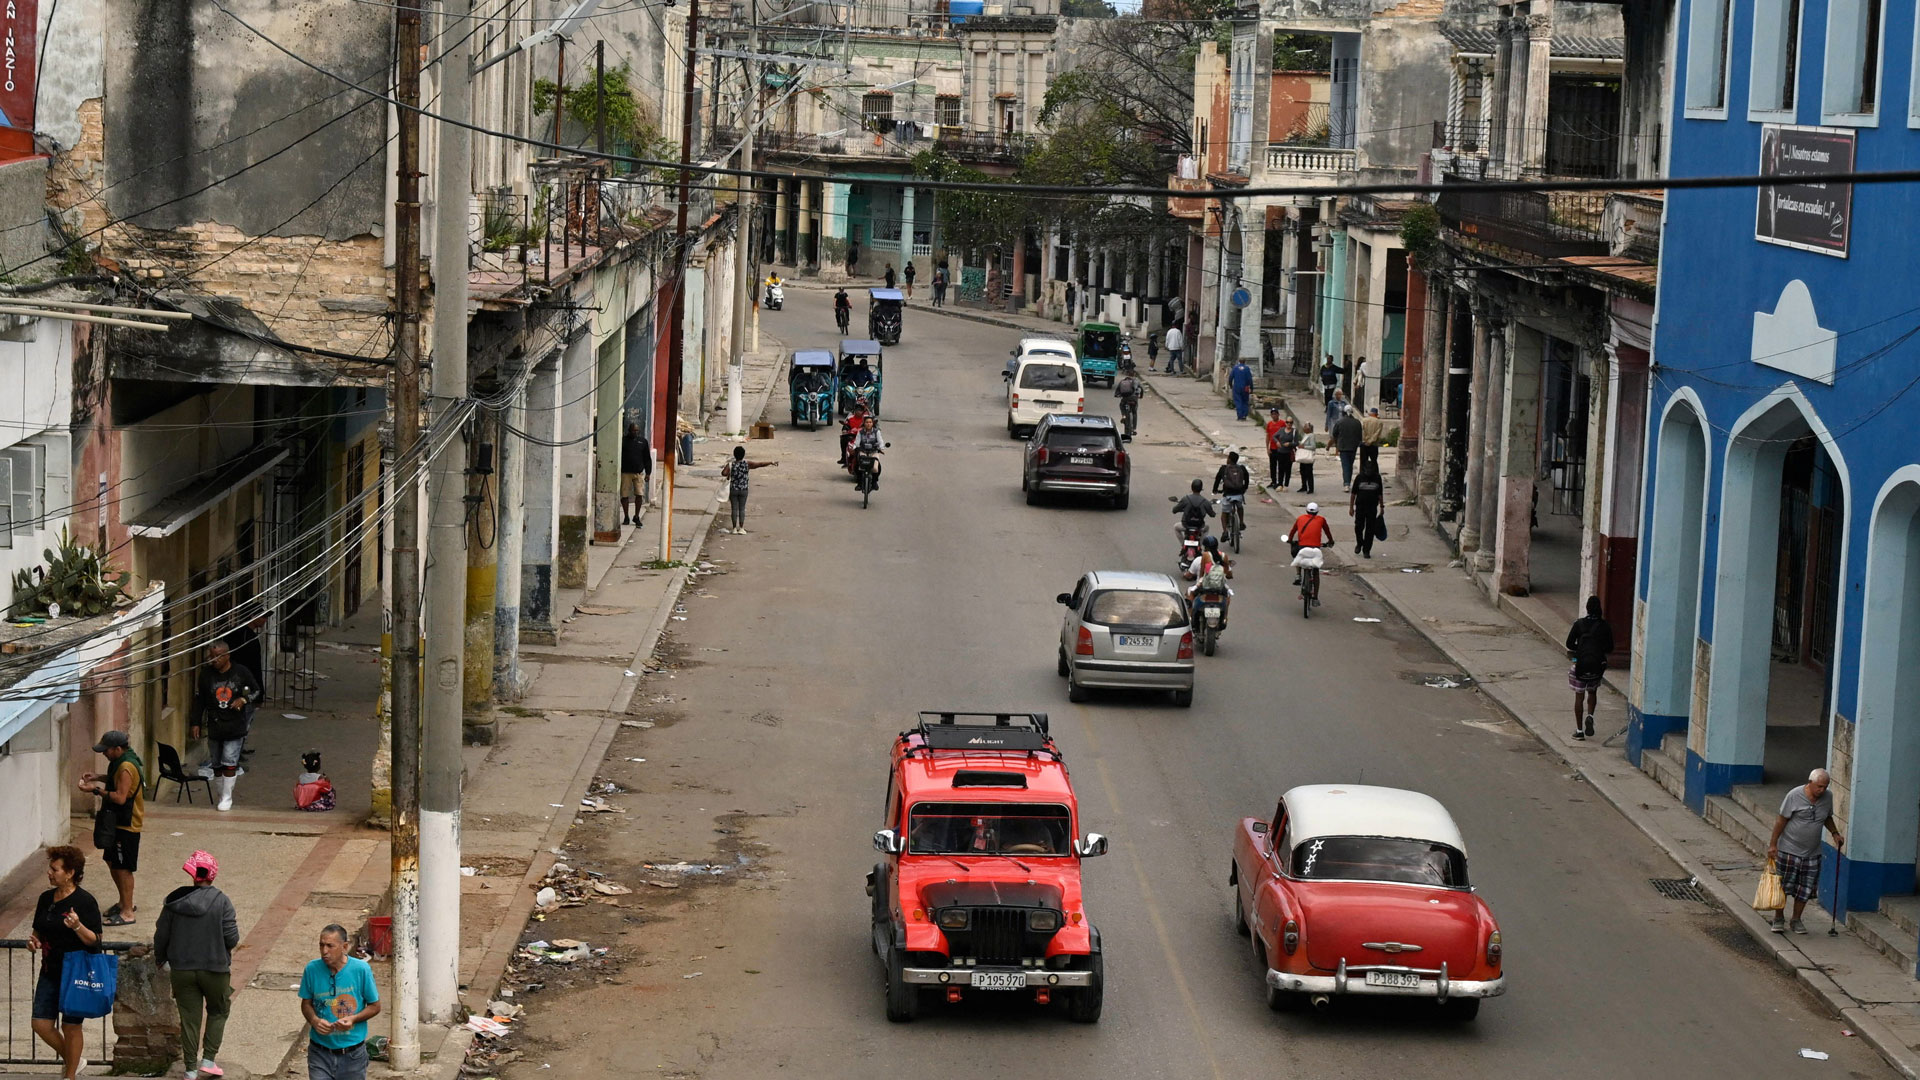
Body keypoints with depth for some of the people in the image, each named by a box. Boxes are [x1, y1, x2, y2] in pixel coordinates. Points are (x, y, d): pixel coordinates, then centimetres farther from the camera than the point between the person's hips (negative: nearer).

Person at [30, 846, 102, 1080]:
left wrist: (78, 927, -30)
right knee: (41, 1024, 4)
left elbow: (94, 940, -13)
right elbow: (39, 931, 19)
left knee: (71, 1026, 2)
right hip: (50, 971, 6)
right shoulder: (46, 899, 8)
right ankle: (72, 1060, 28)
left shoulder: (85, 901, -12)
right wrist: (34, 941, -3)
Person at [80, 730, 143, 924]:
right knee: (112, 862, 19)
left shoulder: (126, 768, -24)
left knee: (123, 868, -5)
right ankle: (124, 903, 33)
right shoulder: (121, 762, 8)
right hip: (117, 822, 11)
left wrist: (96, 790, -21)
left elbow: (120, 797, -28)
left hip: (126, 825, -11)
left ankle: (127, 912, 1)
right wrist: (98, 778, 10)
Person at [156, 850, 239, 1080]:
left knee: (189, 1018, 10)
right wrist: (234, 926, 8)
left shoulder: (174, 901, -4)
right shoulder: (221, 902, -13)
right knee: (218, 1012, 18)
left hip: (182, 970, 2)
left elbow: (161, 937, 2)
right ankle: (208, 1060, 9)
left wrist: (161, 960, 20)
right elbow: (232, 940, -14)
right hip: (215, 970, -2)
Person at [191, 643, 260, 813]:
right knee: (217, 765, 9)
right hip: (214, 727, 3)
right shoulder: (206, 675, 1)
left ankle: (226, 798, 0)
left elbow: (256, 691, 9)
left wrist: (244, 700, -10)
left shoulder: (241, 673, -4)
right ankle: (218, 797, 23)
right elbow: (199, 701, 8)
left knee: (229, 763, -9)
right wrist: (195, 723, 5)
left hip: (235, 727, -3)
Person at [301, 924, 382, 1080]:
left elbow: (375, 1006, -1)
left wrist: (353, 1019, -20)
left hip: (352, 1054, 0)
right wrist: (314, 1020, -16)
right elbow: (306, 1004, 7)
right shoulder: (312, 969, -7)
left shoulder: (361, 969, -11)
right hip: (320, 1053, 0)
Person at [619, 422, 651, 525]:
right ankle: (626, 517, 13)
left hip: (639, 472, 1)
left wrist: (648, 473, 8)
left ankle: (636, 516, 10)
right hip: (625, 473, -1)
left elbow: (647, 458, 13)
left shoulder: (643, 441, 9)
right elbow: (619, 457, 4)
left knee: (640, 494, -5)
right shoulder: (623, 441, 1)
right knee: (624, 495, 1)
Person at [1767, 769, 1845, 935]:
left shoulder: (1828, 797, 0)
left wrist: (1835, 833, 2)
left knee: (1805, 889, 6)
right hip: (1789, 850, -4)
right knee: (1783, 885, 2)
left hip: (1812, 853, 4)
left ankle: (1796, 920, 20)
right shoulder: (1794, 796, -15)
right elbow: (1781, 820, -10)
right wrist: (1773, 844, -11)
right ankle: (1779, 918, 16)